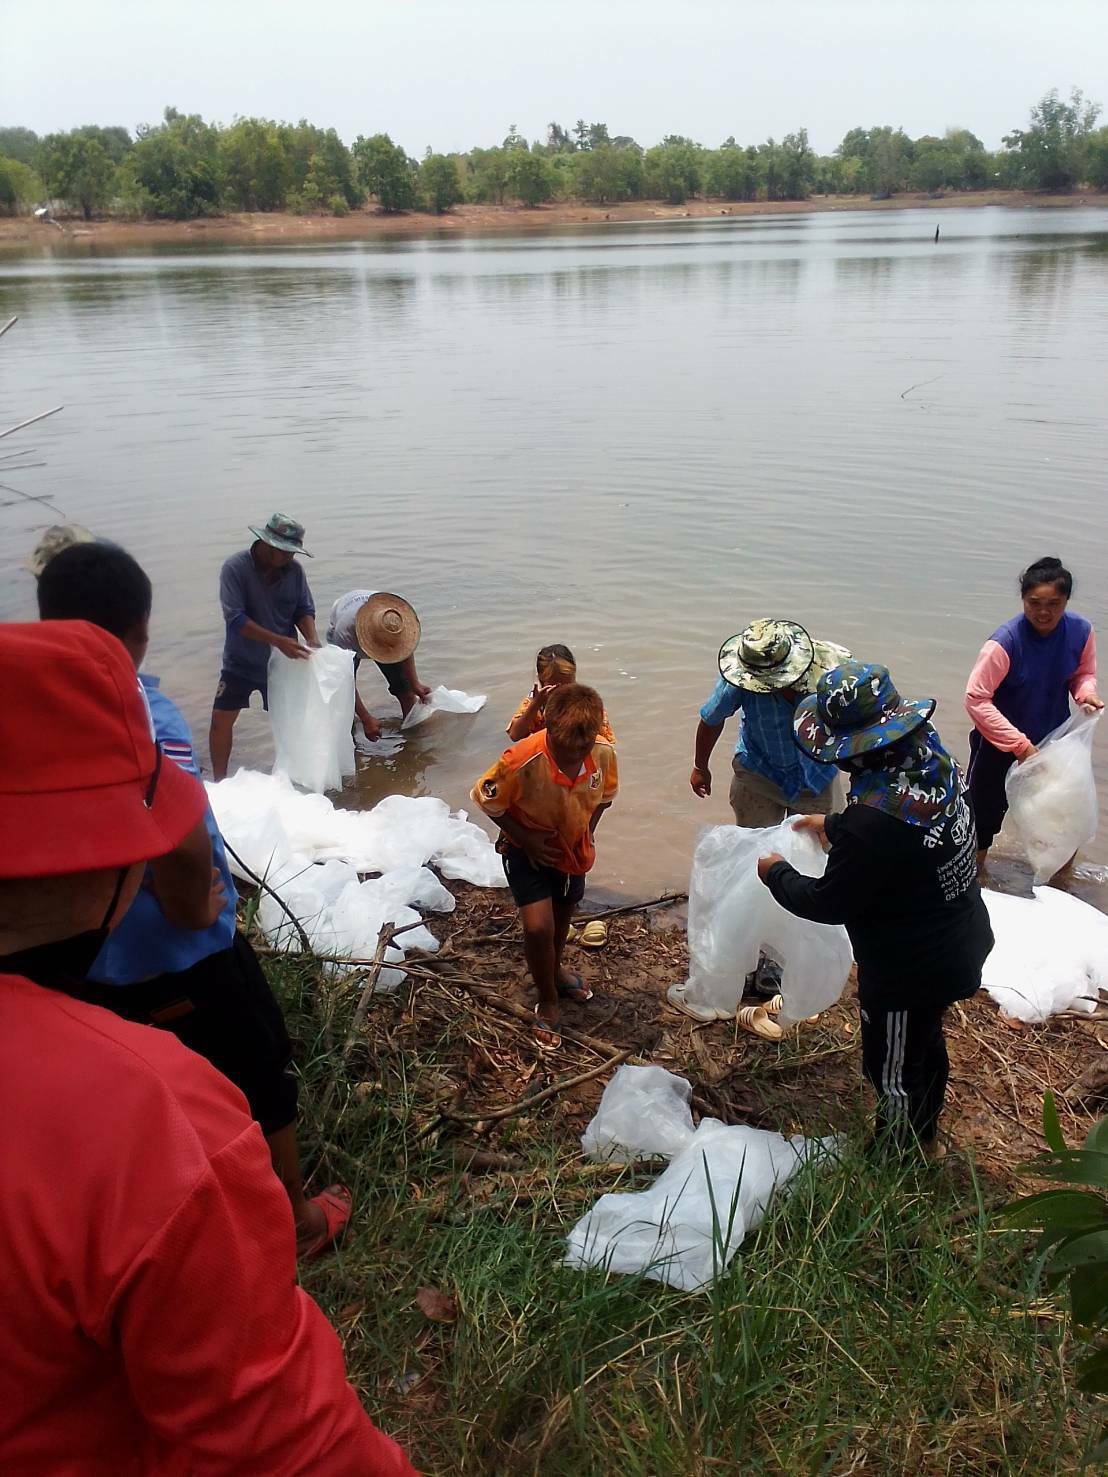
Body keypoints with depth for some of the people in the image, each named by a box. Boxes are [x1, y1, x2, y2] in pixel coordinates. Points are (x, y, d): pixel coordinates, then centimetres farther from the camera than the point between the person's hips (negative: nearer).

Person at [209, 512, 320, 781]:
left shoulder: (294, 570, -10)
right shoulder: (235, 567, -20)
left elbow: (305, 610, -2)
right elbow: (235, 618, -25)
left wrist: (312, 639, -23)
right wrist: (278, 641, -33)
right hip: (241, 663, -2)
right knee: (221, 719, -1)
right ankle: (219, 781, 15)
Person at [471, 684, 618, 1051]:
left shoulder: (604, 754, -26)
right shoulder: (522, 759, -38)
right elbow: (487, 799, -20)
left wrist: (586, 833, -9)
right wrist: (526, 839, -20)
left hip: (572, 849, 4)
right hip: (528, 850, -4)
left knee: (562, 915, 25)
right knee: (538, 926, -14)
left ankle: (554, 969, 56)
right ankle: (548, 1001, 13)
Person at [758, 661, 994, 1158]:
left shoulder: (873, 823, -37)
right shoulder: (933, 762, -10)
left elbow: (828, 903, -23)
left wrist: (777, 873, -6)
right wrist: (833, 826, 17)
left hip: (910, 970, -9)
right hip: (959, 945, 9)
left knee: (894, 1070, 17)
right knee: (925, 1043, 31)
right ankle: (925, 1138, 54)